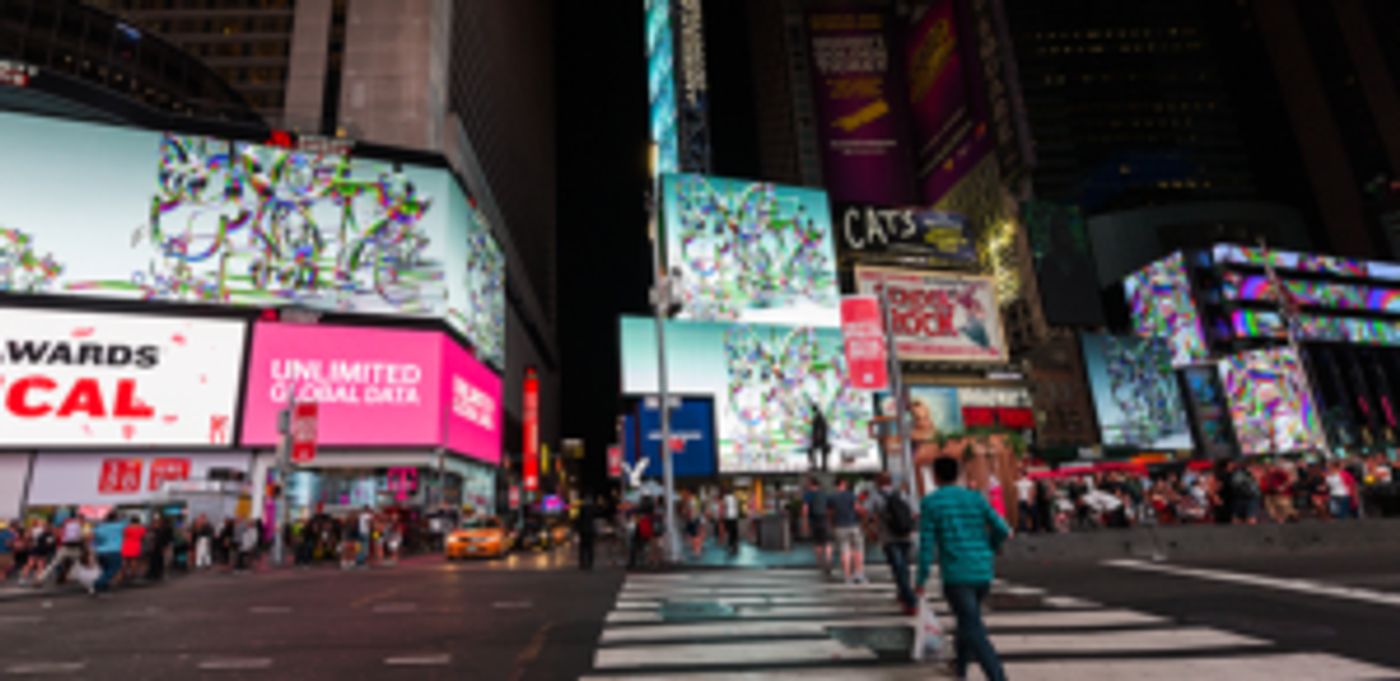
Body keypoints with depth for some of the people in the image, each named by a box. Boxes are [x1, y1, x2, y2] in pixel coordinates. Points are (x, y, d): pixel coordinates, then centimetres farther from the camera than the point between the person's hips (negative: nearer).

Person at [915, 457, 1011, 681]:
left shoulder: (930, 502, -4)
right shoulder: (976, 498, 6)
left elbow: (927, 543, -7)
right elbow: (1002, 530, 1)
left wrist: (921, 578, 2)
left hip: (956, 575, -5)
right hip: (984, 573, 6)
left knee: (974, 631, -5)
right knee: (969, 616, 26)